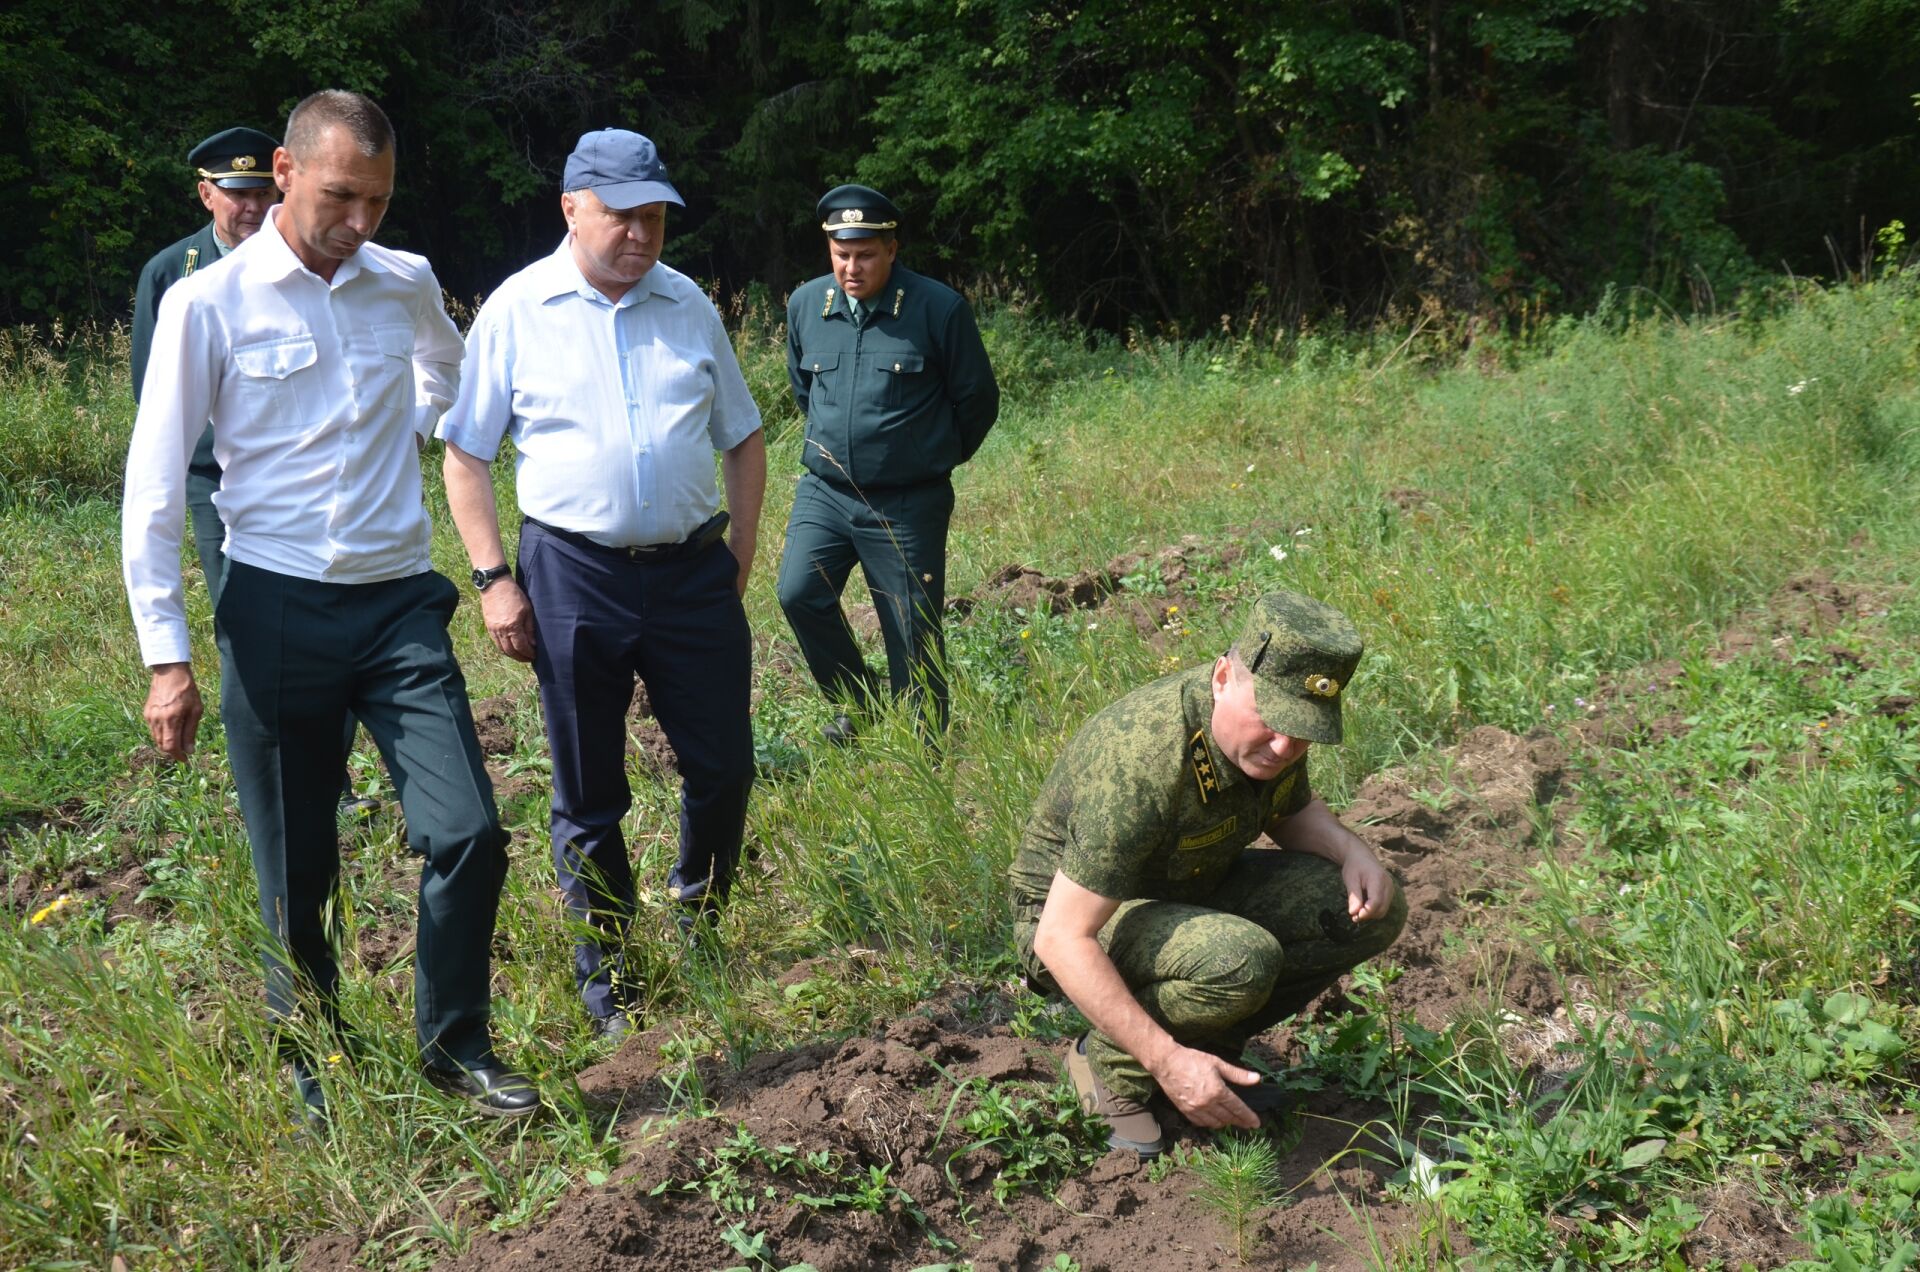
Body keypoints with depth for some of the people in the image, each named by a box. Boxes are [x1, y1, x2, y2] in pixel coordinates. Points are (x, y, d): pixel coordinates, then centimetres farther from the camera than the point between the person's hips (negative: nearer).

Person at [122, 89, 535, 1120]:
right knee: (295, 874, 5)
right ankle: (313, 1073, 26)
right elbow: (153, 488, -5)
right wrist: (167, 656, -8)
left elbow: (447, 373, 31)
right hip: (276, 611, -3)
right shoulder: (209, 302, -6)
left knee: (468, 833, -6)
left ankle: (453, 1043, 16)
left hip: (400, 605, 3)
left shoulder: (408, 285, 4)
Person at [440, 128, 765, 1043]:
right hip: (574, 576, -2)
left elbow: (742, 437, 16)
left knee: (724, 766, 6)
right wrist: (493, 580, -6)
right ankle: (603, 969, 22)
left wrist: (741, 550, 7)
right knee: (588, 791, 7)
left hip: (693, 571, 3)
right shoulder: (517, 310, -1)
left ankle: (699, 924, 32)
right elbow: (465, 454, 1)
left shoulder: (689, 306, 8)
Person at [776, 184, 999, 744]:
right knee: (799, 594, -15)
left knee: (914, 638, 1)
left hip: (909, 503, -3)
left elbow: (977, 400, 2)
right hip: (824, 491, 4)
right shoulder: (805, 305, 2)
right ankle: (857, 706, 8)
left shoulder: (939, 310, -11)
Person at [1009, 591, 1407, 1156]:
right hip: (1079, 920, -8)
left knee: (1372, 910, -7)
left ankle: (1210, 1043, 6)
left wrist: (1352, 849, -10)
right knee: (1239, 960, -36)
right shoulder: (1141, 765, -36)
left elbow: (1293, 812, 13)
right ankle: (1112, 1062, -8)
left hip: (1191, 892, 8)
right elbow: (1062, 940, -34)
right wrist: (1167, 1062, -36)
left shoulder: (1272, 731, -12)